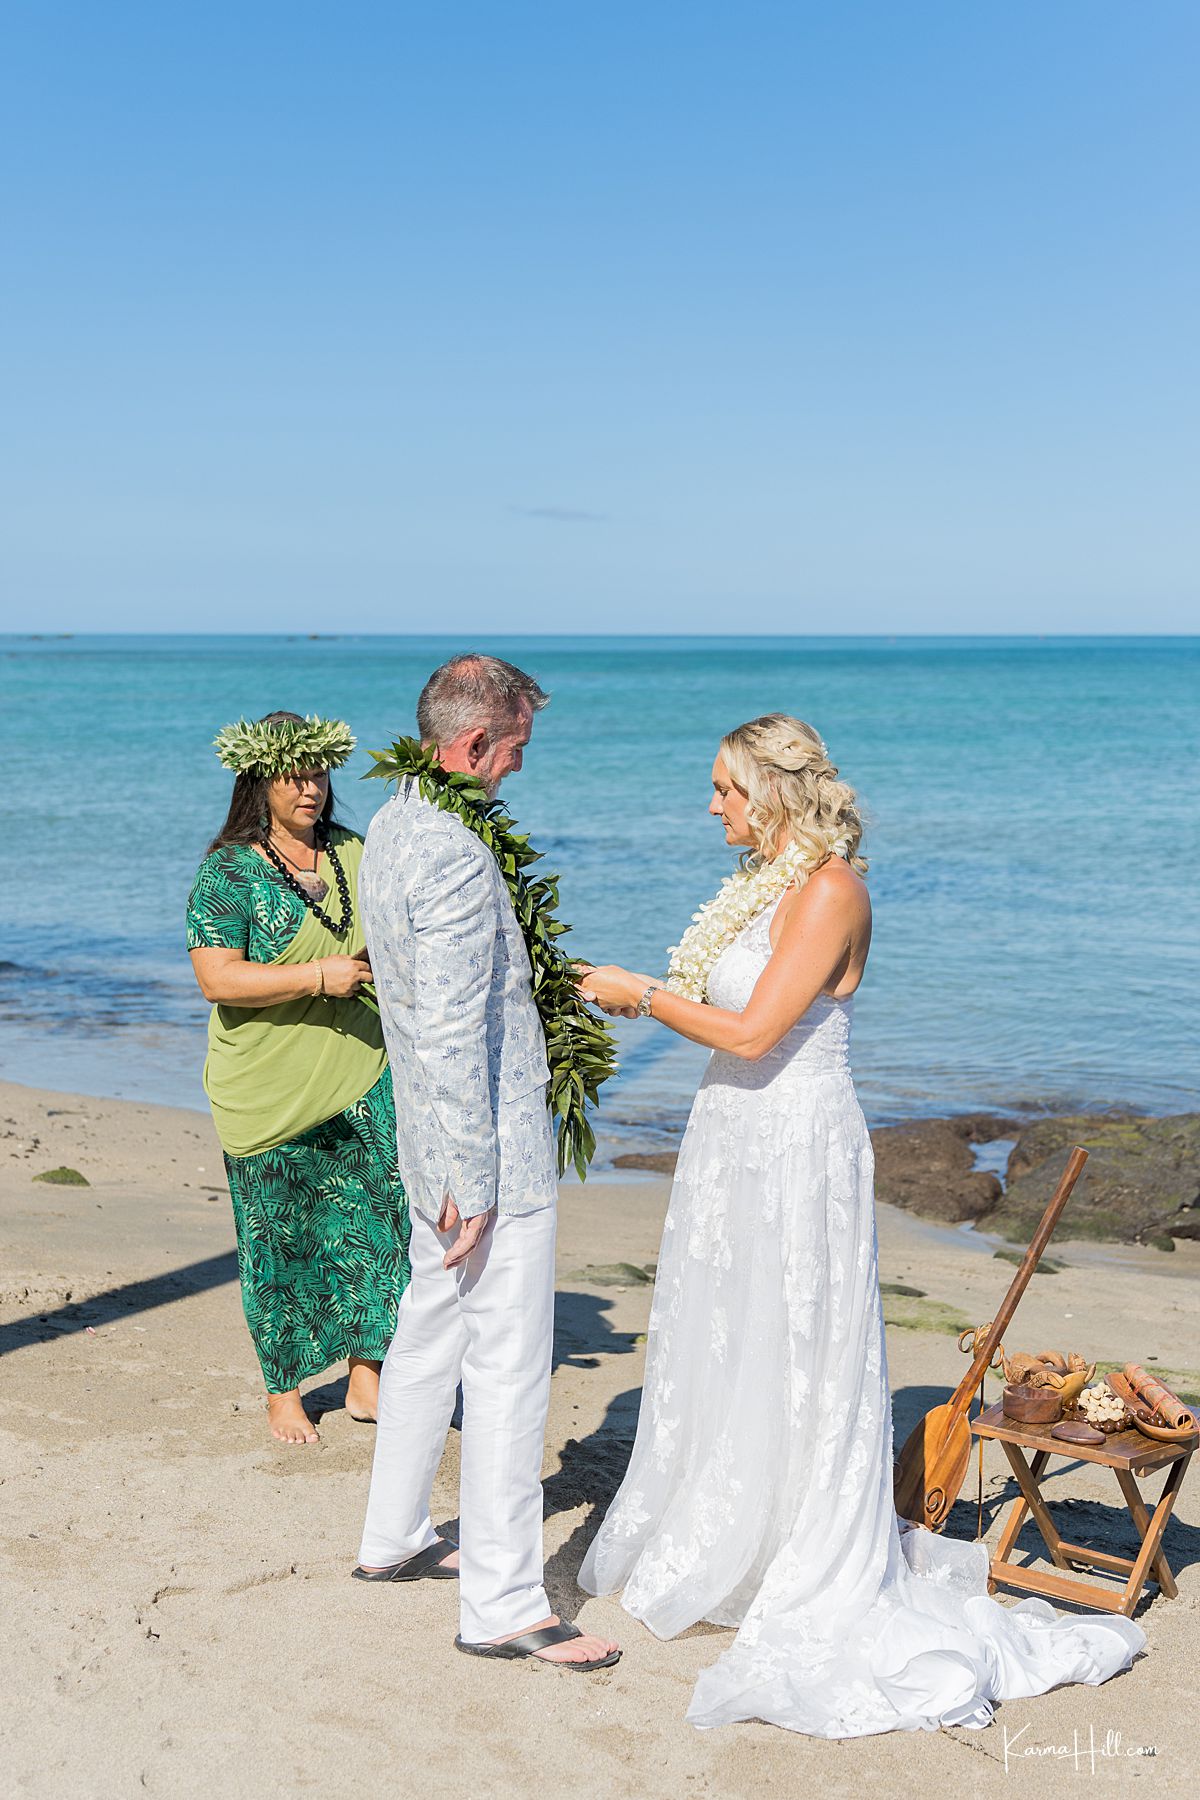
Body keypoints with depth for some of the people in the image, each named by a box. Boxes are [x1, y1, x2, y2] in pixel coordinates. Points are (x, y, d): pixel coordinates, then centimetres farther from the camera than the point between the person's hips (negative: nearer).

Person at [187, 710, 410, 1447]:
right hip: (270, 1092, -4)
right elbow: (218, 978, -18)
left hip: (363, 1079, 4)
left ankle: (367, 1377, 17)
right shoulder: (229, 873, -9)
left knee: (373, 1222, 3)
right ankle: (284, 1392, 23)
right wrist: (319, 976, -22)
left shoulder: (352, 855, 8)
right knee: (280, 1241, 6)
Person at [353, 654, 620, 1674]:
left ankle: (395, 1538, 36)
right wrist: (474, 1184, -21)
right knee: (508, 1370, -2)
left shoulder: (392, 826, 7)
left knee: (432, 1334, 22)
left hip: (429, 1143, 10)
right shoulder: (455, 855, -24)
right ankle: (502, 1604, 7)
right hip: (490, 1150, -10)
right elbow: (453, 1035, -25)